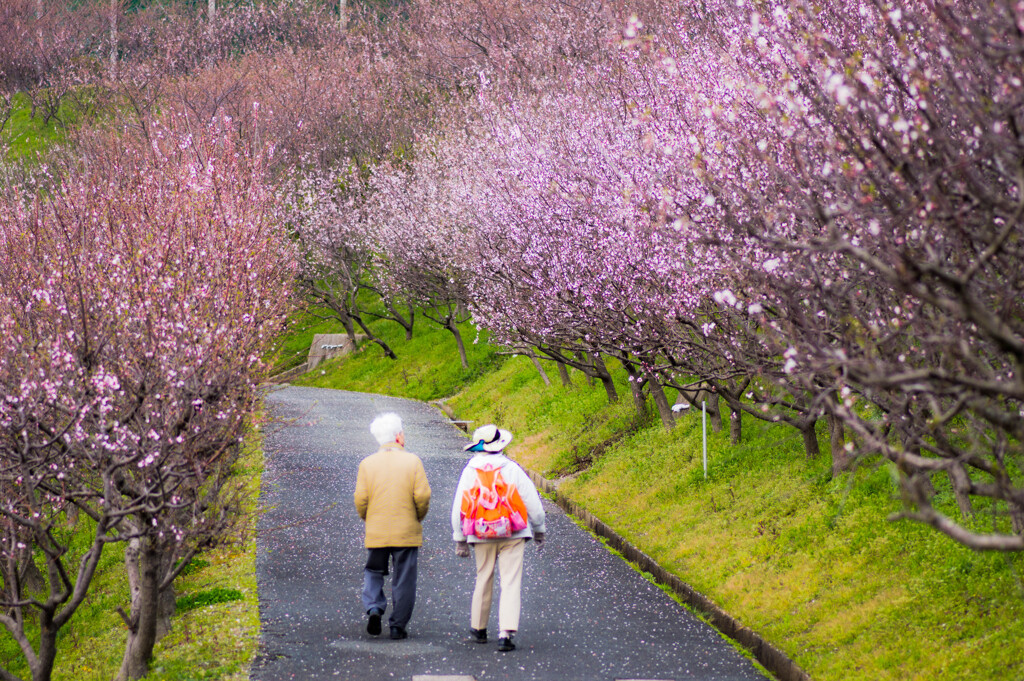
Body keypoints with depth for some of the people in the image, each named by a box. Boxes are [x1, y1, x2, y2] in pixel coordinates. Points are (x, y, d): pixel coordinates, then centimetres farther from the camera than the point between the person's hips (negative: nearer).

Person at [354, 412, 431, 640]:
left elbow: (360, 499, -5)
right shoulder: (412, 461, -5)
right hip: (407, 532, -1)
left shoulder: (367, 464, -1)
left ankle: (374, 608, -6)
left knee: (374, 572, 17)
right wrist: (418, 517, 7)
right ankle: (398, 626, 8)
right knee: (404, 580, 6)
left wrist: (369, 520, 12)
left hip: (376, 533, 1)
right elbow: (422, 496, -11)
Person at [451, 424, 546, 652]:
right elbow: (533, 502, -3)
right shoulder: (512, 469, -8)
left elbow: (459, 508, 2)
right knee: (511, 583, -3)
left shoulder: (470, 471, -3)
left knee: (483, 581, 17)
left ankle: (478, 629, 28)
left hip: (481, 537, 2)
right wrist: (539, 530, 12)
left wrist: (459, 540, 12)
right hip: (513, 535, -2)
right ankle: (506, 633, -15)